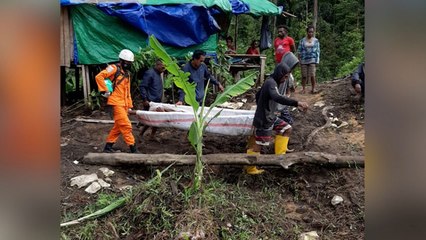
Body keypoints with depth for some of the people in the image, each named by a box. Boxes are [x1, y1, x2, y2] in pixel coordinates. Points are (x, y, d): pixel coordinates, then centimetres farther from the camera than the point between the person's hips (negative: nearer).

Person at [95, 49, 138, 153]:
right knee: (126, 125, -10)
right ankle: (133, 148, -6)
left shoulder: (127, 73, 20)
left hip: (124, 104, 9)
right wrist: (105, 91, -15)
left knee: (118, 126, 11)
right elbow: (99, 76, -16)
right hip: (116, 103, -8)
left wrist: (129, 105, 20)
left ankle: (108, 146, 21)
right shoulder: (114, 68, -5)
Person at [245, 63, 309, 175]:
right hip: (264, 120, -10)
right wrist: (297, 103, -49)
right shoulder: (271, 83, -22)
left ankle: (280, 155, 15)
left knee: (287, 129, 13)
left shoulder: (270, 82, 8)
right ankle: (250, 169, 17)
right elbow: (277, 97, -43)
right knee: (258, 144, 1)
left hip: (270, 117, 10)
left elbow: (258, 95, 22)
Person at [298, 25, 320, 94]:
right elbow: (299, 51, 8)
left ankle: (313, 89, 0)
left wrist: (317, 61, 0)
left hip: (312, 60, -1)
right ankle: (303, 89, 9)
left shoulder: (316, 40, 9)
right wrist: (299, 60, 2)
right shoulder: (302, 40, 8)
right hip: (304, 60, 1)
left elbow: (318, 51, 8)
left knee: (312, 75, -8)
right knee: (304, 75, 1)